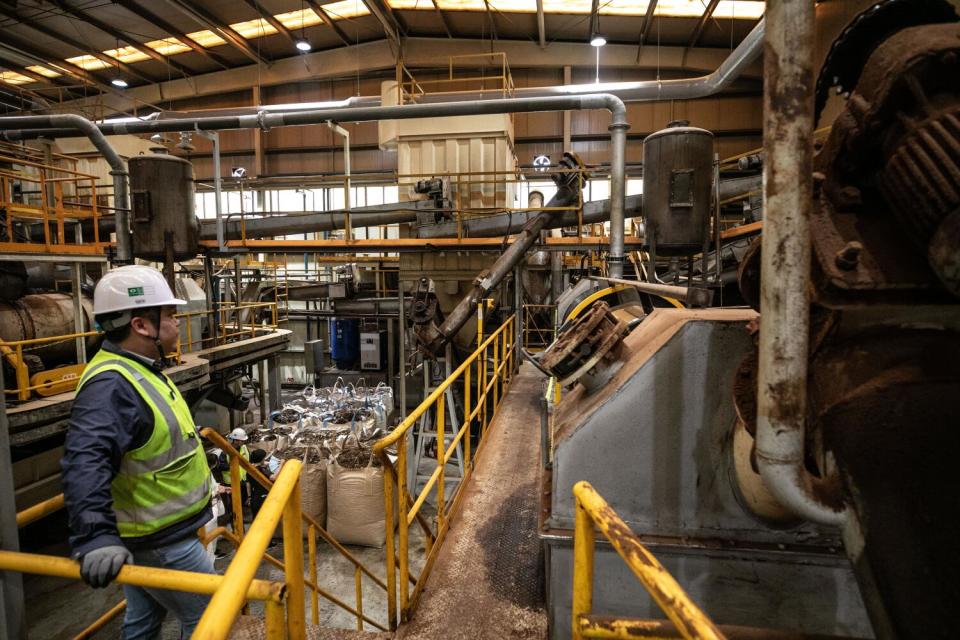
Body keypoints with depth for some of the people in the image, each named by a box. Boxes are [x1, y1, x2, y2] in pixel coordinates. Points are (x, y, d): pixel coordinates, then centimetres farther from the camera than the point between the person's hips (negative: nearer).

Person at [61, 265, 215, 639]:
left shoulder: (137, 370, 7)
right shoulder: (112, 384, -28)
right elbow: (85, 464, -40)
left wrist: (198, 456, 28)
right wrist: (95, 537, -48)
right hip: (159, 542, -10)